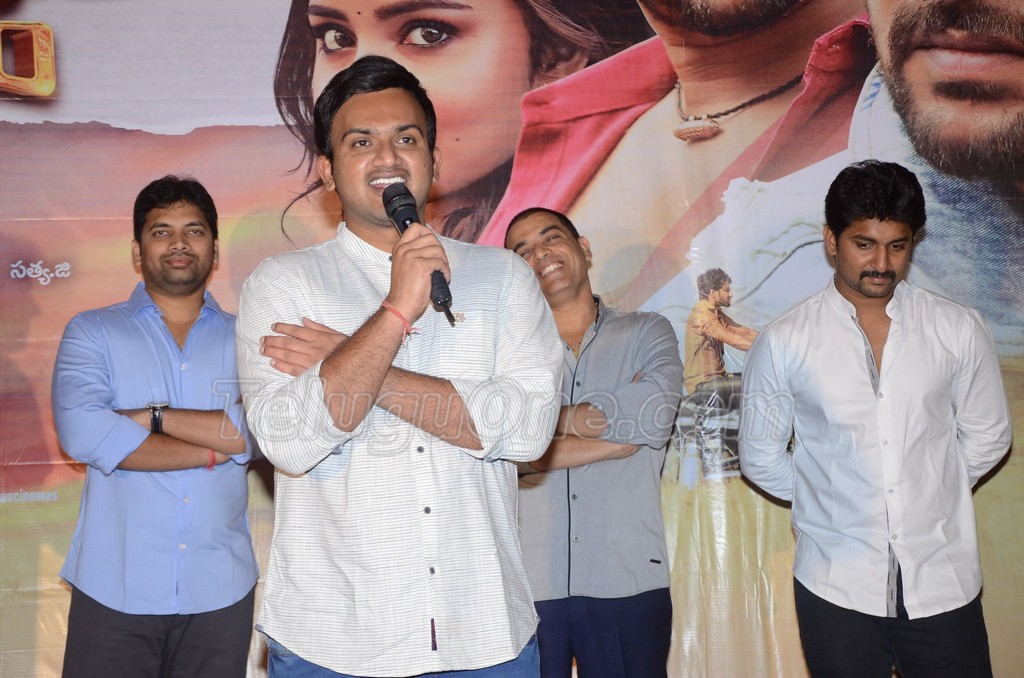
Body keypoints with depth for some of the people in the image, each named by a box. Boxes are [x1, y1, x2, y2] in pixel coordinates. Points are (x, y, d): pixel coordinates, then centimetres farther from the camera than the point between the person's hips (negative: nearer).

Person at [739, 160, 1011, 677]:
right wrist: (823, 498, 6)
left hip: (944, 581, 1)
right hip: (837, 589, -1)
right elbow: (760, 457, 4)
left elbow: (987, 437, 10)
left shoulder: (959, 330, -1)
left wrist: (930, 493, 8)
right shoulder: (783, 343, -4)